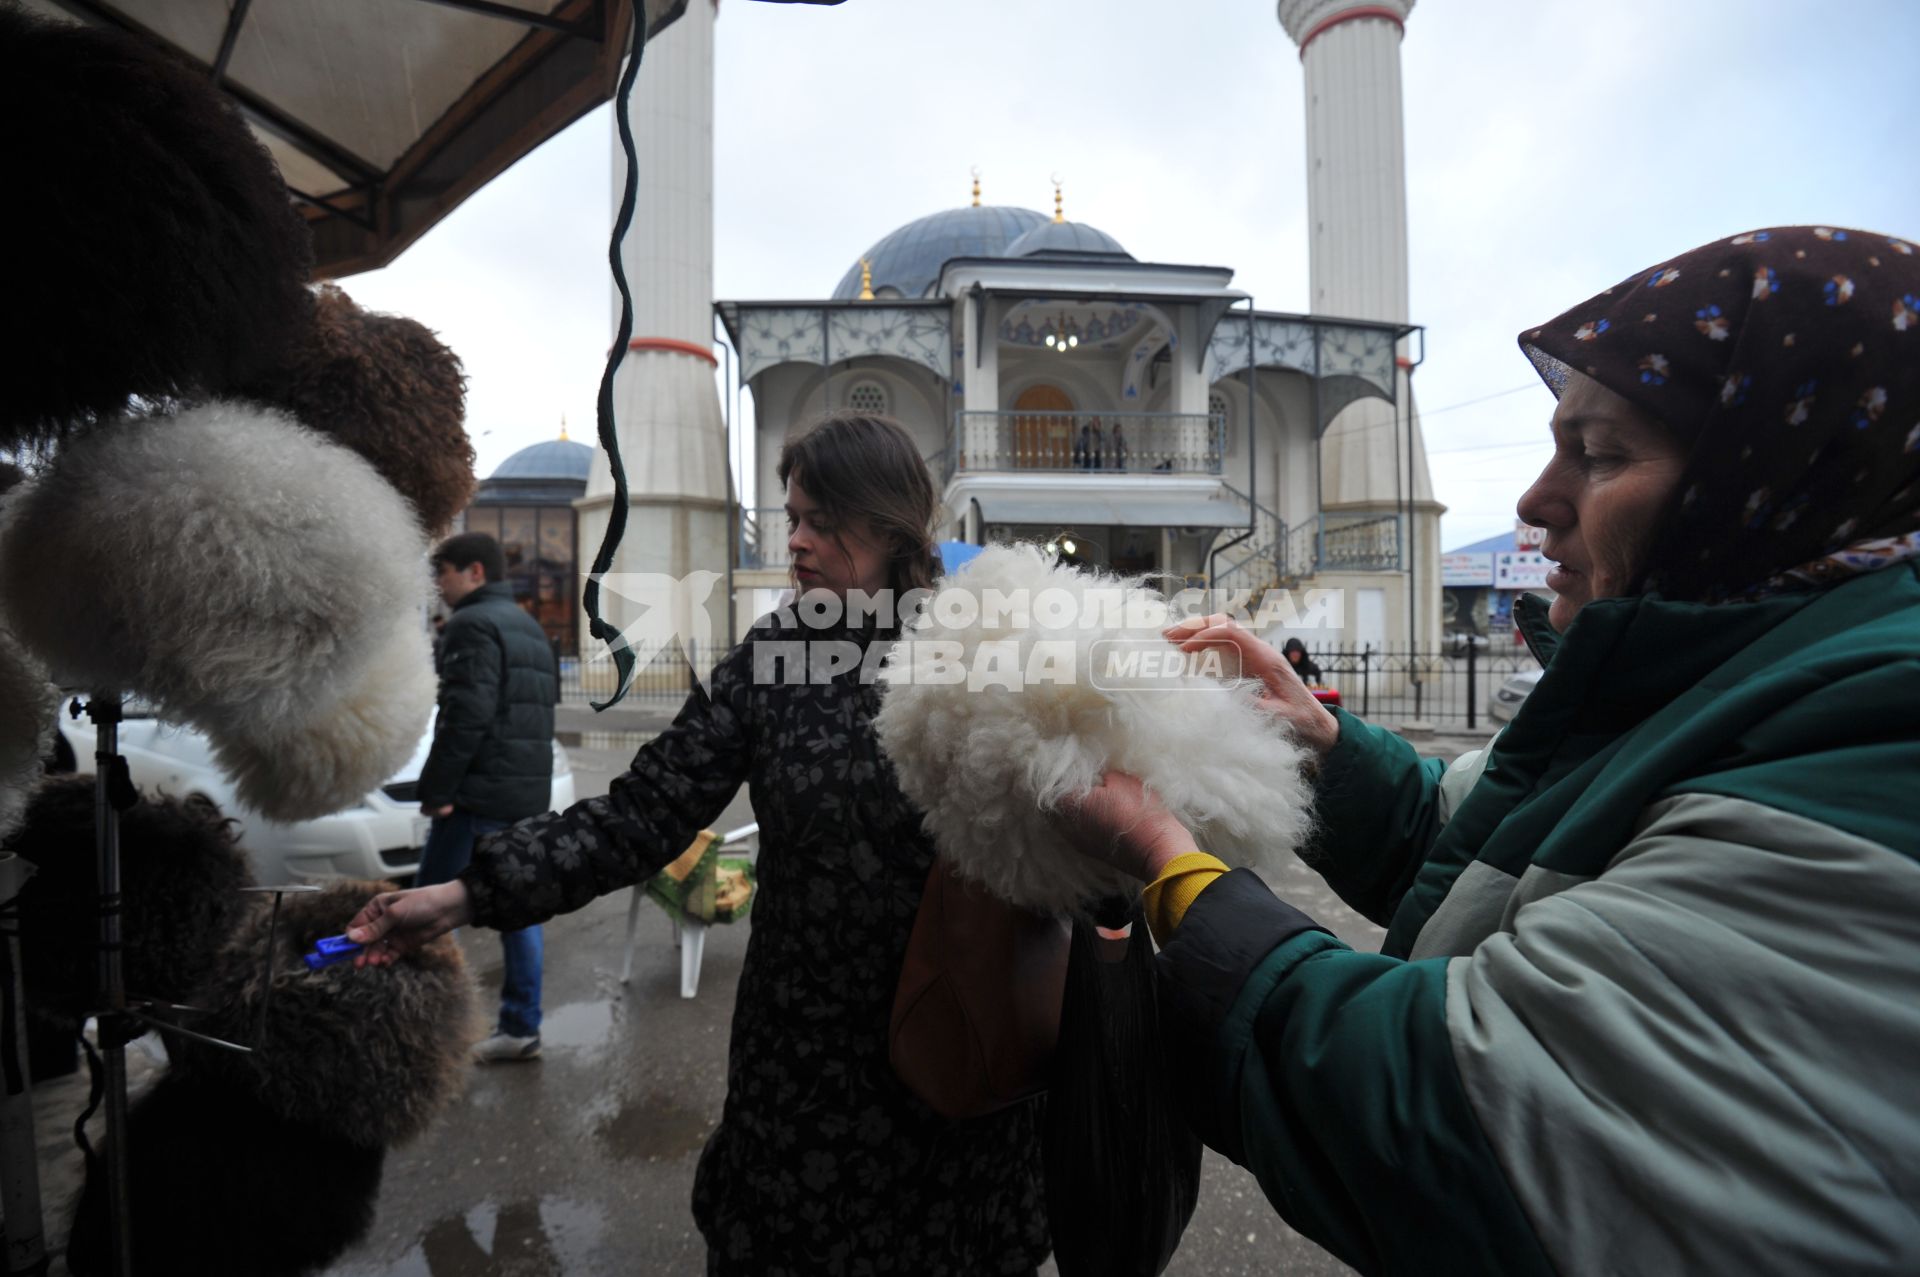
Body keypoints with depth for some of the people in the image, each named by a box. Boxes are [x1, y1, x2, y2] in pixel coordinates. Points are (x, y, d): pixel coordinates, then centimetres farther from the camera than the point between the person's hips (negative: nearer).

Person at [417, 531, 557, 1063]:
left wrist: (436, 788, -14)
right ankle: (520, 1028, 17)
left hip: (480, 796, -9)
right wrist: (526, 781, 19)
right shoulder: (529, 628, 20)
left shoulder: (473, 625, -9)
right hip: (527, 794, 9)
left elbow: (465, 717, -19)